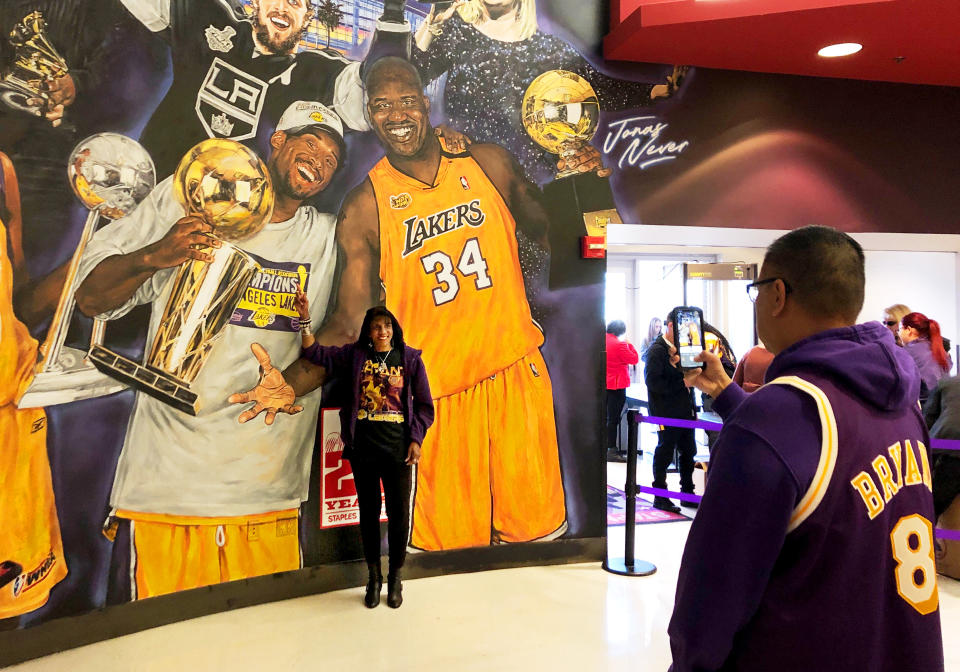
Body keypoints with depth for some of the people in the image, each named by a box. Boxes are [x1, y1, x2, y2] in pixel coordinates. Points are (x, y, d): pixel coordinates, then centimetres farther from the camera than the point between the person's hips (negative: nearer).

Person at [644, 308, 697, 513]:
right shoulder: (657, 350, -12)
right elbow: (652, 381, -21)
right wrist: (681, 383, -20)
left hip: (684, 410, 8)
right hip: (666, 412, -8)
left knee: (688, 452, 13)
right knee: (664, 453, 1)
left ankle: (687, 493, 26)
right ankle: (660, 498, 13)